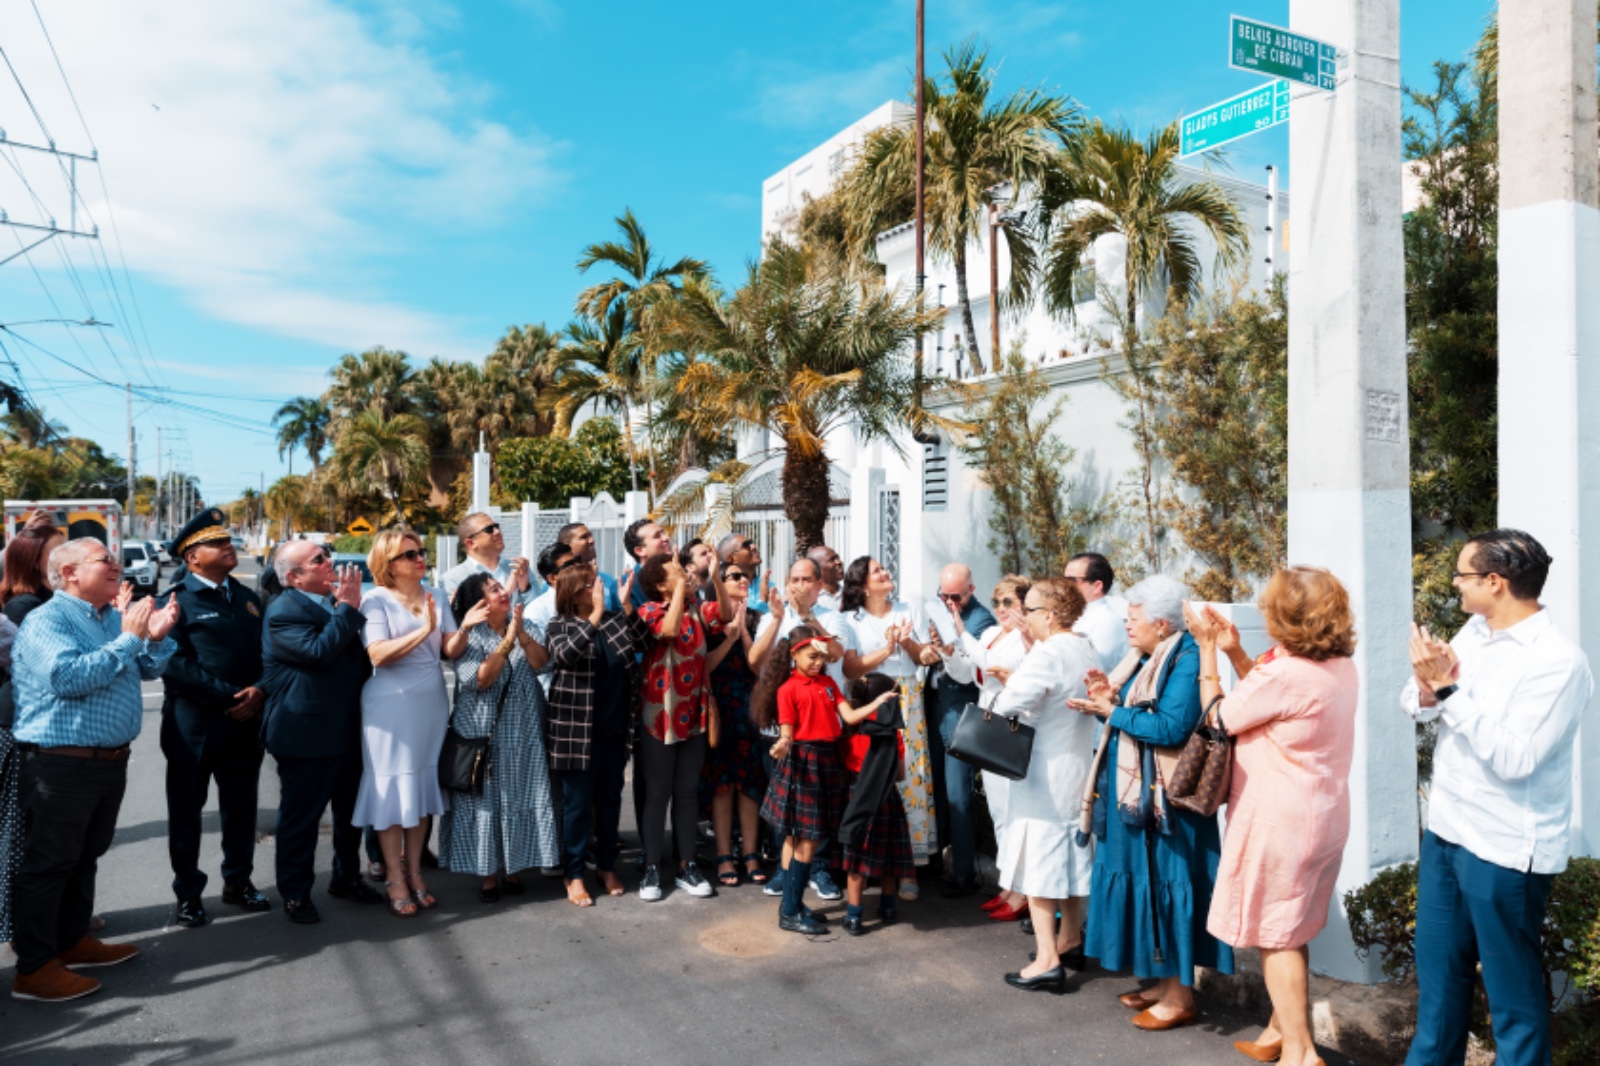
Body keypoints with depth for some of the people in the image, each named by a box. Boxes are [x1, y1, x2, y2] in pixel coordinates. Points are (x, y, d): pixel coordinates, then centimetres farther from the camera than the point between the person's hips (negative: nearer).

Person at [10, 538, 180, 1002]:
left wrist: (156, 636, -5)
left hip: (110, 759, 8)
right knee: (49, 861, 0)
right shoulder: (48, 619, -13)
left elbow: (148, 668, 15)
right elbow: (68, 677, -28)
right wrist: (127, 640, -24)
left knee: (85, 856, 19)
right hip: (62, 761, -8)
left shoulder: (114, 618, 12)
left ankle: (72, 939, 33)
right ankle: (35, 968, 8)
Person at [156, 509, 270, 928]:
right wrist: (230, 696, -18)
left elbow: (265, 653, 12)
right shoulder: (176, 600, -6)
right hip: (193, 723, -5)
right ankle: (188, 893, 19)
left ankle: (238, 882, 27)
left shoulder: (247, 598, 13)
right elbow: (175, 664, -16)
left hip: (245, 720, 5)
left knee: (240, 805, 13)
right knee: (186, 809, 7)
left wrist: (259, 690, -8)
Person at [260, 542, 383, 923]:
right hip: (306, 734, -8)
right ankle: (295, 894, 20)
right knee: (301, 817, 5)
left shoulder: (333, 602, 9)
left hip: (346, 730, 8)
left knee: (351, 810, 19)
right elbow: (320, 651, -31)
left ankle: (347, 877, 35)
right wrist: (349, 607, -25)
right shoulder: (283, 612, -17)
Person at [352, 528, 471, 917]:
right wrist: (423, 630, -27)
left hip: (431, 703, 5)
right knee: (392, 790, 2)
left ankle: (415, 874, 22)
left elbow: (451, 650, 1)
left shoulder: (436, 596, 6)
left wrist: (465, 627, -18)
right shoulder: (376, 600, -8)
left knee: (423, 787, 11)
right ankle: (395, 882, 12)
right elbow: (378, 655, -19)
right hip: (391, 706, -5)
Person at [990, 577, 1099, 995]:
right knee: (1072, 857, 18)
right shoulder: (1088, 651, 6)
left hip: (1045, 775, -9)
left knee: (1038, 861, -2)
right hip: (1080, 769, 9)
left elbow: (1010, 703, -29)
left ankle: (1047, 960, -1)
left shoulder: (1047, 653, -21)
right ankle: (1069, 940, 31)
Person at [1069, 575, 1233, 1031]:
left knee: (1166, 886, -1)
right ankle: (1164, 981, 28)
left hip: (1164, 798, -9)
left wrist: (1112, 711, -19)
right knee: (1142, 883, 15)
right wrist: (1108, 699, -6)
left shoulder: (1186, 661, -17)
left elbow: (1172, 728, -26)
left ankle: (1181, 996, 12)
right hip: (1132, 791, 9)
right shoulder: (1142, 658, 11)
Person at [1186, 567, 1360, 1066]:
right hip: (1324, 817, 9)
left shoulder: (1285, 673, -26)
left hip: (1280, 821, -9)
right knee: (1290, 932, 21)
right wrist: (1235, 652, 3)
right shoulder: (1341, 665, 2)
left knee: (1275, 935, 5)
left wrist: (1208, 650, -4)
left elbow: (1219, 717, -11)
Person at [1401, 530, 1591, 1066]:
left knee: (1511, 988, 9)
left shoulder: (1557, 661, -20)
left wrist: (1448, 689, -26)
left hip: (1504, 847, -8)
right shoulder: (1475, 631, 4)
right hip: (1446, 829, 8)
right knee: (1438, 969, 22)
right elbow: (1415, 706, 5)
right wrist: (1428, 689, -17)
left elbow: (1514, 759, -27)